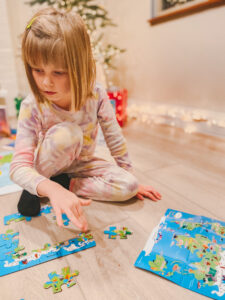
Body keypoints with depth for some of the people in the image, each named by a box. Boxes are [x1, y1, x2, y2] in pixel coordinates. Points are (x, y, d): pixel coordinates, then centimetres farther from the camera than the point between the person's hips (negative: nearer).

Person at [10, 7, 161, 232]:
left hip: (82, 165, 2)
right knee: (67, 133, -34)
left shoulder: (96, 95, -22)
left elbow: (115, 139, -11)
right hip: (46, 169, -1)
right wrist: (52, 189, -51)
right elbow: (18, 166, -30)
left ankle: (68, 184, -9)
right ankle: (40, 189, -9)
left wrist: (132, 181, -4)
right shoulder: (32, 107, -25)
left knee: (127, 186, -22)